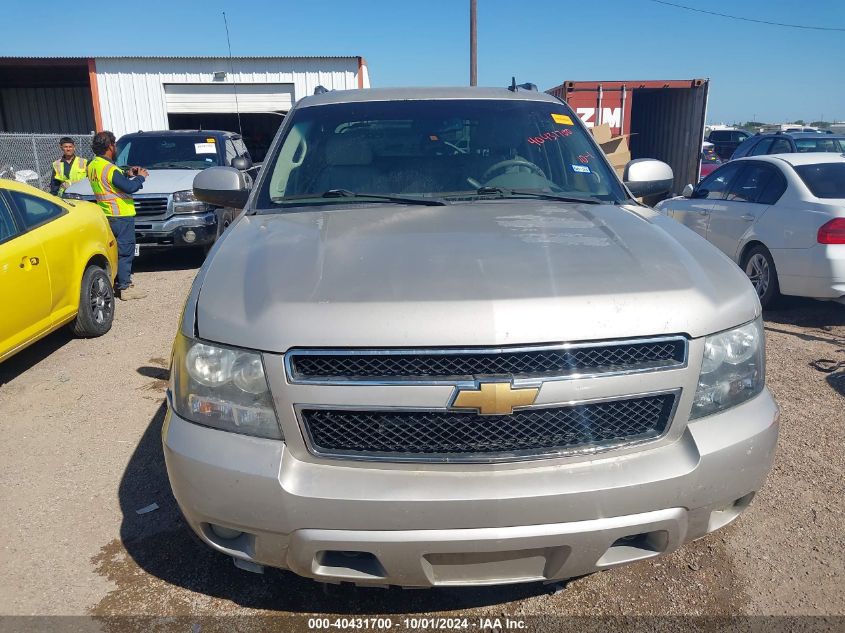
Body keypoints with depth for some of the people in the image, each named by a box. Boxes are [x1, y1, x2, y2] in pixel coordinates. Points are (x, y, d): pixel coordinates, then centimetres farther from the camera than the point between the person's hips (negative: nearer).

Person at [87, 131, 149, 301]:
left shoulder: (92, 165, 9)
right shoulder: (110, 169, -19)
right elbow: (129, 188, -23)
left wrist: (127, 174, 11)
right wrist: (140, 177, -6)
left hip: (105, 215, 9)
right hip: (121, 216, -9)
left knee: (113, 249, 17)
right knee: (125, 251, -4)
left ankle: (115, 282, 23)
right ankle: (125, 288, -2)